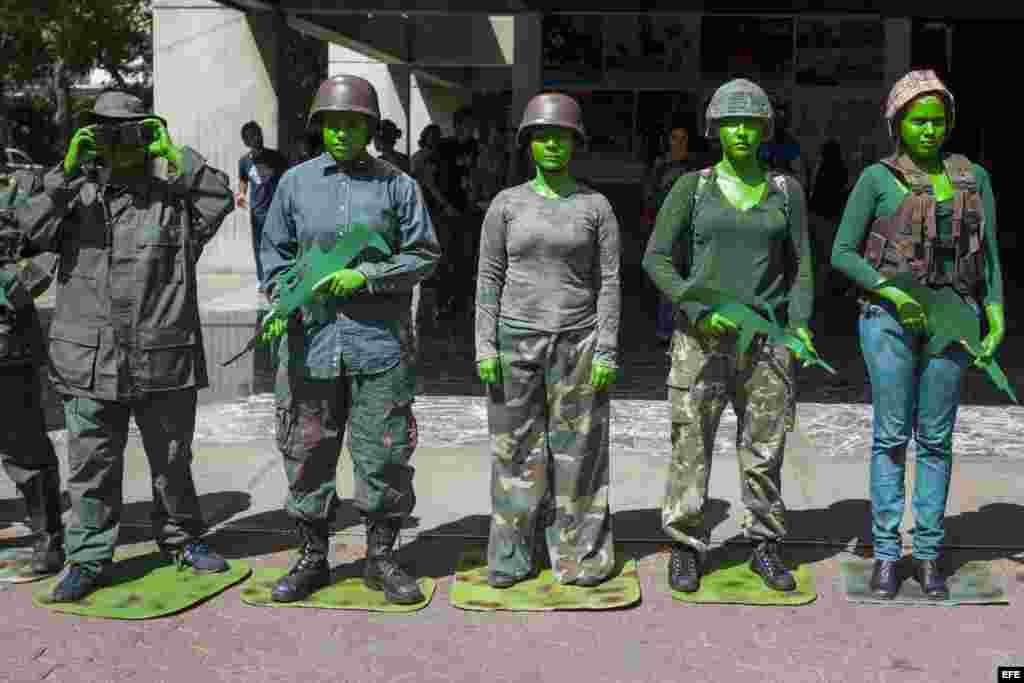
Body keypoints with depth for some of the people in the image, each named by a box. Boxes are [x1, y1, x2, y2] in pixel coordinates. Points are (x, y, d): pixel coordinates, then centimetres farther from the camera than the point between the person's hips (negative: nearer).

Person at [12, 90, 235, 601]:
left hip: (164, 359, -1)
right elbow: (33, 232, -4)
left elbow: (221, 198, -13)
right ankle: (88, 558, 19)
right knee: (92, 464, 7)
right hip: (90, 360, 1)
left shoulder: (173, 191, 4)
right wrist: (64, 174, -11)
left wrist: (175, 156, -11)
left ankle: (181, 539, 32)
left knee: (172, 459, 14)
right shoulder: (78, 192, 9)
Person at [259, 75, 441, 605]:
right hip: (310, 341, 2)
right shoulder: (295, 182, 9)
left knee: (384, 455, 3)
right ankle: (312, 558, 24)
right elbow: (275, 251, 14)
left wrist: (366, 276, -11)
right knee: (307, 453, 8)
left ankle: (380, 559, 19)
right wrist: (281, 300, -4)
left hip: (379, 344, -2)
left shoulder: (397, 185, 4)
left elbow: (423, 255, 2)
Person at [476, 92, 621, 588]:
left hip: (577, 343, 0)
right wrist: (485, 347, -5)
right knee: (515, 447, 5)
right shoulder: (506, 204, 3)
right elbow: (489, 278, 2)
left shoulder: (596, 206, 2)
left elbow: (609, 282, 0)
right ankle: (511, 556, 15)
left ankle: (579, 554, 15)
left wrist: (607, 351, -6)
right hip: (516, 340, 1)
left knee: (578, 449, 3)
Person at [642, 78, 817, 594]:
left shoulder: (786, 190, 6)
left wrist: (801, 326, -8)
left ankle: (765, 547, 21)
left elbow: (800, 266, 8)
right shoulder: (692, 188, 1)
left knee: (765, 447, 6)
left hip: (765, 338, 2)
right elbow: (656, 259, -3)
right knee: (691, 444, 0)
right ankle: (685, 550, 13)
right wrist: (697, 309, -16)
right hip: (701, 336, -1)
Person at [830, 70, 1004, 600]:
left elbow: (988, 254, 11)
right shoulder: (877, 178, 0)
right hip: (889, 315, -3)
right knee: (891, 434, 0)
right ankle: (886, 553, 9)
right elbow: (842, 253, -2)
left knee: (936, 437, 6)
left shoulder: (974, 177, 9)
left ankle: (928, 554, 15)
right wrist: (891, 293, -14)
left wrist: (996, 317, -1)